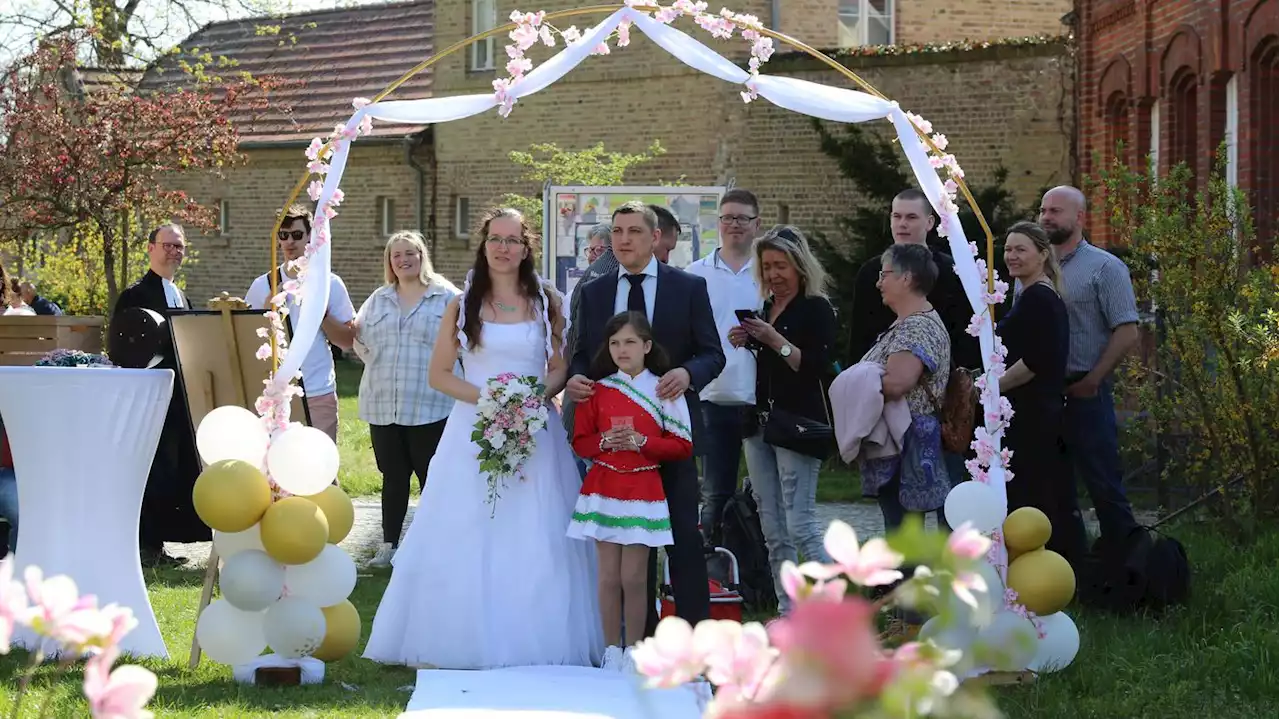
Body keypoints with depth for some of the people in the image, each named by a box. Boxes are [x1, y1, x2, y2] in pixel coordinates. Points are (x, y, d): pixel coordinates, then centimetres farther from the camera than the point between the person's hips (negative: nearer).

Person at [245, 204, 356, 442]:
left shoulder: (329, 284, 3)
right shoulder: (262, 286, 6)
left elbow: (347, 341, 1)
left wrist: (320, 311, -11)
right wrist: (268, 310, -8)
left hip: (319, 395, -1)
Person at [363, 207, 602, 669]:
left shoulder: (547, 303, 7)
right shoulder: (463, 305, 5)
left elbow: (561, 368, 9)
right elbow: (439, 374, 4)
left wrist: (536, 396, -11)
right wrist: (483, 396, -11)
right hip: (474, 430, 0)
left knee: (536, 539, -2)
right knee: (468, 538, -3)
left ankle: (534, 645, 5)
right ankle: (470, 643, 3)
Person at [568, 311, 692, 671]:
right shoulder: (597, 390, 6)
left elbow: (682, 446, -2)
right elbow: (580, 442, 8)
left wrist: (641, 442, -15)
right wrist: (605, 442, -13)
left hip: (643, 490, -2)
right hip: (603, 488, 2)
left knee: (634, 577, -2)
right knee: (609, 576, 3)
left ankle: (633, 652, 8)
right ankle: (611, 651, 11)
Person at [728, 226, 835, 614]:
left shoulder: (816, 308, -6)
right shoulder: (764, 308, 15)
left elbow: (818, 367, -16)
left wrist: (774, 339, -21)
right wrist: (743, 343, 5)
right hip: (759, 422, 8)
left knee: (801, 524, -13)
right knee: (773, 528, 9)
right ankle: (787, 613, 14)